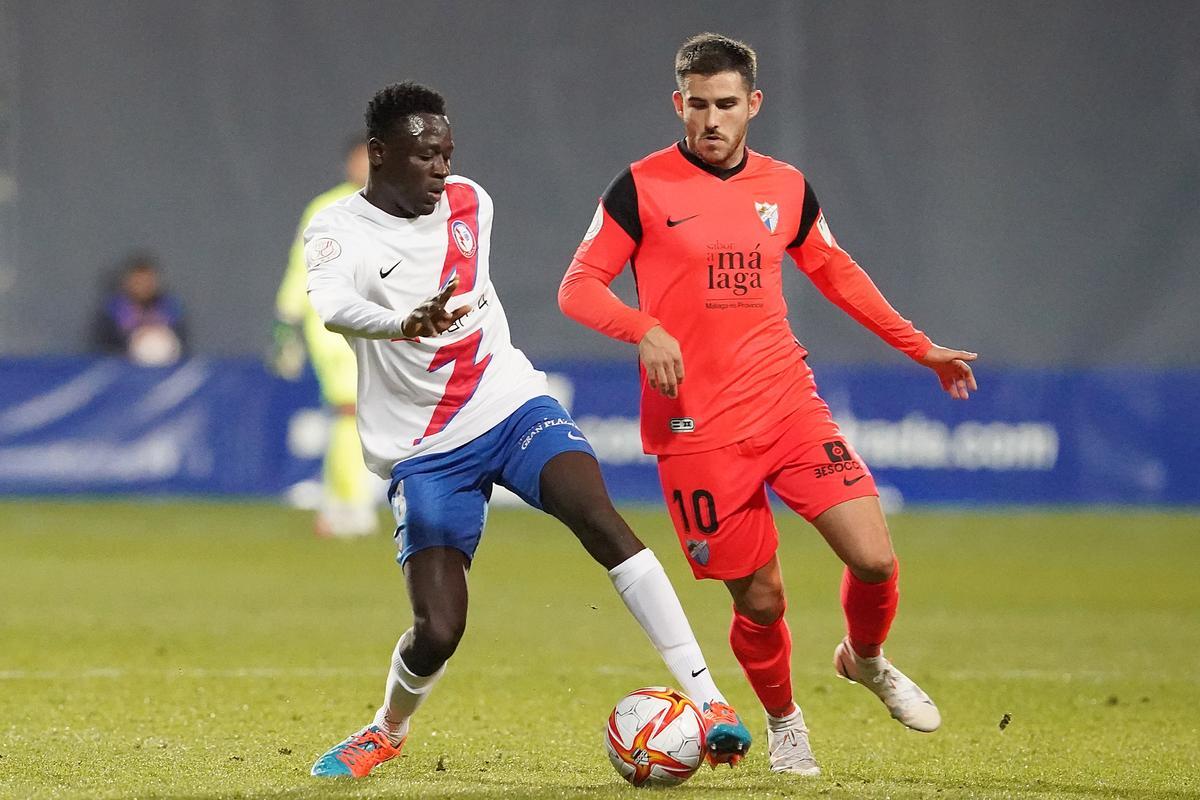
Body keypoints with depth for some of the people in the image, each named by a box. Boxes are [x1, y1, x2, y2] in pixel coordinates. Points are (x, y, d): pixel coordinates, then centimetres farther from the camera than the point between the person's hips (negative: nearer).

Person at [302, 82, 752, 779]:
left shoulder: (470, 202, 5)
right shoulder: (340, 232, -12)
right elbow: (333, 307, -34)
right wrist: (404, 325, -53)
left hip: (513, 404, 3)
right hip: (425, 451, -3)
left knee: (601, 519, -25)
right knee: (438, 631, -10)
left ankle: (707, 701, -27)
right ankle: (388, 731, 25)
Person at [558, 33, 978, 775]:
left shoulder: (786, 187, 10)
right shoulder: (643, 187, -3)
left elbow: (836, 272, 25)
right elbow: (578, 287, -3)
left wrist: (919, 346, 24)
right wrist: (646, 331, -21)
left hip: (791, 407, 3)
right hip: (698, 430, -3)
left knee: (874, 558, -10)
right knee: (760, 600, -1)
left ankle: (866, 659, 23)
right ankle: (783, 720, 28)